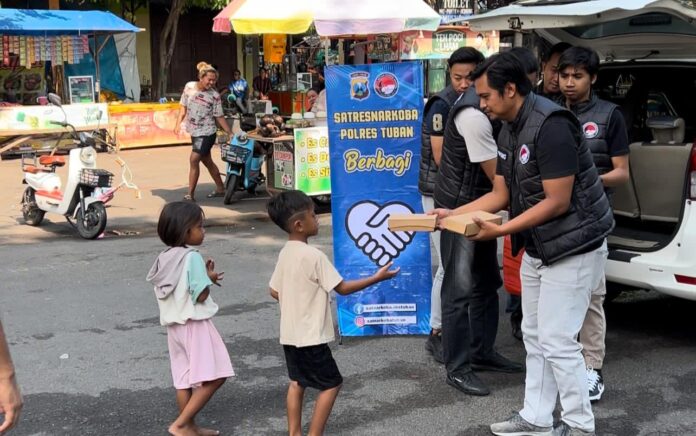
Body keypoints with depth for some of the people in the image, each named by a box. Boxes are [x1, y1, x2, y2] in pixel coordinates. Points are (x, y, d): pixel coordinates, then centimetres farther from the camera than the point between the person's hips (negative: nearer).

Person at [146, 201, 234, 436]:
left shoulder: (164, 258, 9)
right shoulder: (192, 257, -17)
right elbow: (200, 295, -20)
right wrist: (209, 279, -1)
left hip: (175, 326, 9)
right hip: (195, 325, -9)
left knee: (185, 380, 14)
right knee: (213, 377, -4)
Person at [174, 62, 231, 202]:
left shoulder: (214, 96, -11)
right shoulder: (189, 87, -1)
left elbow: (219, 117, -6)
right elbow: (183, 107, 8)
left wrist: (230, 133, -10)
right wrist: (178, 124, -1)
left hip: (206, 133, -5)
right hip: (194, 132, 5)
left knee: (194, 159, -12)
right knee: (207, 161, 15)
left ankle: (190, 194, -5)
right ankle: (220, 188, 29)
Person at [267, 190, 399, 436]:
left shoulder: (285, 253, 4)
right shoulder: (314, 256, -21)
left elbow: (274, 291, 11)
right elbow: (343, 288, -17)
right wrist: (377, 278, -11)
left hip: (290, 333, 8)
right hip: (310, 336, -8)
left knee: (297, 382, 17)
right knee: (331, 383, 5)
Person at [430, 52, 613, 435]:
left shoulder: (550, 126, -22)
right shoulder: (509, 132, 7)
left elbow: (557, 202, -24)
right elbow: (501, 195, 12)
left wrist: (499, 231, -23)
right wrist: (451, 215, 3)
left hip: (573, 248, -9)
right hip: (537, 248, 9)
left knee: (557, 341, -4)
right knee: (534, 336, 14)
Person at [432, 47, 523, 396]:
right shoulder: (473, 112, -23)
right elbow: (496, 173, -20)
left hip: (480, 208, 10)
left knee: (486, 285, 16)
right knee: (460, 290, -4)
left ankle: (481, 353, 28)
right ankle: (457, 369, 3)